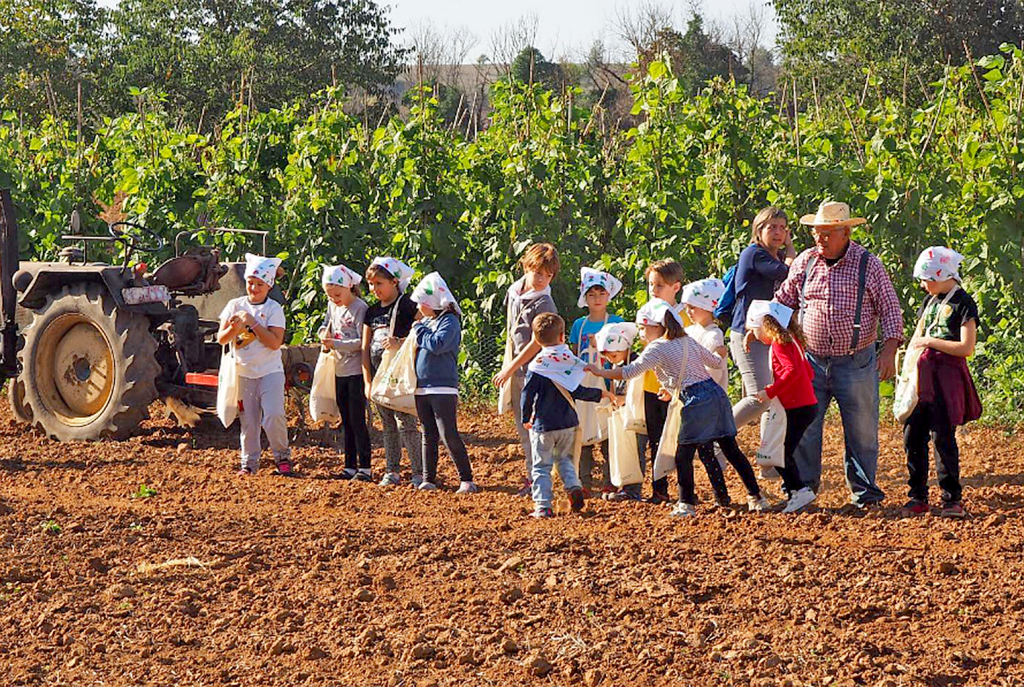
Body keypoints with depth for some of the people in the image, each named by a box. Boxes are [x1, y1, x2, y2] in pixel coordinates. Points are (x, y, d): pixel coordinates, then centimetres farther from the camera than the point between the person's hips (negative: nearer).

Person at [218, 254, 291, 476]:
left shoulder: (274, 309, -3)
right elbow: (221, 339, 4)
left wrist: (253, 324, -19)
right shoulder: (235, 306, 5)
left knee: (274, 416, -14)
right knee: (248, 421, 4)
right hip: (244, 373, 3)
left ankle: (283, 457, 4)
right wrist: (233, 328, -17)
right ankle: (249, 462, 16)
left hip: (270, 372, -3)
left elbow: (275, 343, -13)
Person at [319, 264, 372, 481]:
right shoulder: (333, 305, 9)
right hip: (340, 371, 8)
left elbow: (361, 342, -18)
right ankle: (350, 466, 17)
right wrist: (325, 333, 1)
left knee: (357, 420, -7)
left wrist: (336, 344, -24)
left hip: (356, 371, -8)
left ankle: (364, 467, -4)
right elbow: (326, 324, 23)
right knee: (346, 422, 12)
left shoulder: (360, 308, -14)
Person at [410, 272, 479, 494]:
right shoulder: (425, 321, 17)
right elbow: (415, 347, 26)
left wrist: (420, 331, -10)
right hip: (422, 388, 8)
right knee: (428, 436, 10)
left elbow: (438, 344, -22)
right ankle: (428, 478, 14)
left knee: (449, 436, -10)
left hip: (443, 388, -8)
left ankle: (466, 479, -7)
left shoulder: (449, 321, -8)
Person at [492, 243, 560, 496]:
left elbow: (536, 343, -16)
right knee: (522, 427, 13)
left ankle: (537, 479, -5)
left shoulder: (544, 303, -14)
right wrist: (507, 364, 9)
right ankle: (532, 475, 22)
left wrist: (510, 369, -13)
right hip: (516, 371, 8)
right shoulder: (514, 293, 9)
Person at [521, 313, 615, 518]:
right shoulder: (569, 361, -2)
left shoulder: (537, 365, -10)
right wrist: (600, 394, 18)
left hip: (543, 425, -3)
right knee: (564, 458, 23)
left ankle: (543, 506, -3)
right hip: (568, 424, 3)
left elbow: (528, 394, -9)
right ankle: (573, 486, -1)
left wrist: (527, 418, 5)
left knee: (542, 466, 3)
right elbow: (577, 392, 2)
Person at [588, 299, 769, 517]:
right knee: (731, 450, 11)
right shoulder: (688, 342, 19)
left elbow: (631, 371, -9)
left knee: (683, 455, 4)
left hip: (697, 401, -7)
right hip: (717, 394, 7)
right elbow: (716, 362, 28)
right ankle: (756, 497, 11)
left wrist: (600, 372, -2)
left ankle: (686, 503, 6)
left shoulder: (657, 348, -2)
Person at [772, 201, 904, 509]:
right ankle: (804, 486, 14)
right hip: (812, 361, 3)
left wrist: (889, 350, -11)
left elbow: (890, 309, -1)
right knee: (803, 426, 2)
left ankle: (863, 489, 15)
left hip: (855, 363, -3)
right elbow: (783, 299, 17)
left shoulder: (868, 264, -4)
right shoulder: (805, 262, 6)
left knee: (861, 429, 3)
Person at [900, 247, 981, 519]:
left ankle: (952, 499, 1)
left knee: (942, 436, -8)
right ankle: (917, 496, 14)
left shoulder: (962, 303, -8)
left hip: (947, 375, -7)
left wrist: (930, 341, -14)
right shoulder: (930, 301, 15)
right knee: (912, 434, 4)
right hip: (923, 372, 7)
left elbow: (967, 348, -14)